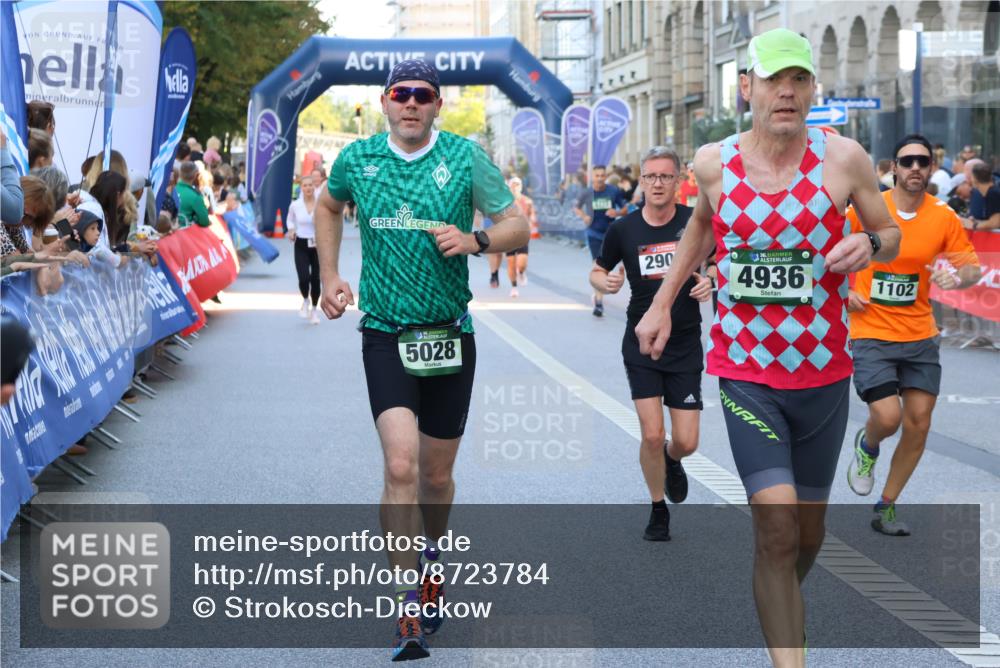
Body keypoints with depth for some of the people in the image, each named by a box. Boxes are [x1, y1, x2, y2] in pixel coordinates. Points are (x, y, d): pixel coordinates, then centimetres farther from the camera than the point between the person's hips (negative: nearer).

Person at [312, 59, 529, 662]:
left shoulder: (465, 157, -3)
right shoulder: (357, 159, 2)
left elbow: (519, 228, -1)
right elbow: (329, 207, 23)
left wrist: (474, 240, -21)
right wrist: (331, 276, 13)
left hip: (450, 334, 1)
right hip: (385, 334, -1)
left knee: (436, 475, 11)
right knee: (401, 465, -18)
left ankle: (432, 560, 42)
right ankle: (411, 611, -12)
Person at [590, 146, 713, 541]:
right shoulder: (623, 229, -2)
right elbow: (597, 272, 12)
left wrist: (712, 282, -12)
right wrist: (605, 282, -11)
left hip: (685, 346, 0)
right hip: (641, 344, 0)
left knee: (685, 442, -1)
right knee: (652, 434, -9)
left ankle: (671, 461, 38)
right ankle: (658, 511, 15)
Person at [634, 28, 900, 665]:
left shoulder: (843, 158, -8)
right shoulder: (713, 163, -4)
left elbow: (890, 233, 6)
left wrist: (869, 243, -17)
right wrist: (662, 304, 17)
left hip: (823, 373, 1)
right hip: (746, 370, -1)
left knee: (808, 527, 15)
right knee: (777, 527, -15)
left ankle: (782, 607, 46)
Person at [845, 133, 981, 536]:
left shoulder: (944, 217, -3)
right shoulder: (865, 209, -8)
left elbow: (973, 267, 1)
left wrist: (959, 277, -22)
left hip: (920, 337, 3)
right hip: (871, 334, -3)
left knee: (918, 425, 3)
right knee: (888, 417, -15)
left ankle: (886, 507, 20)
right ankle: (867, 446, 23)